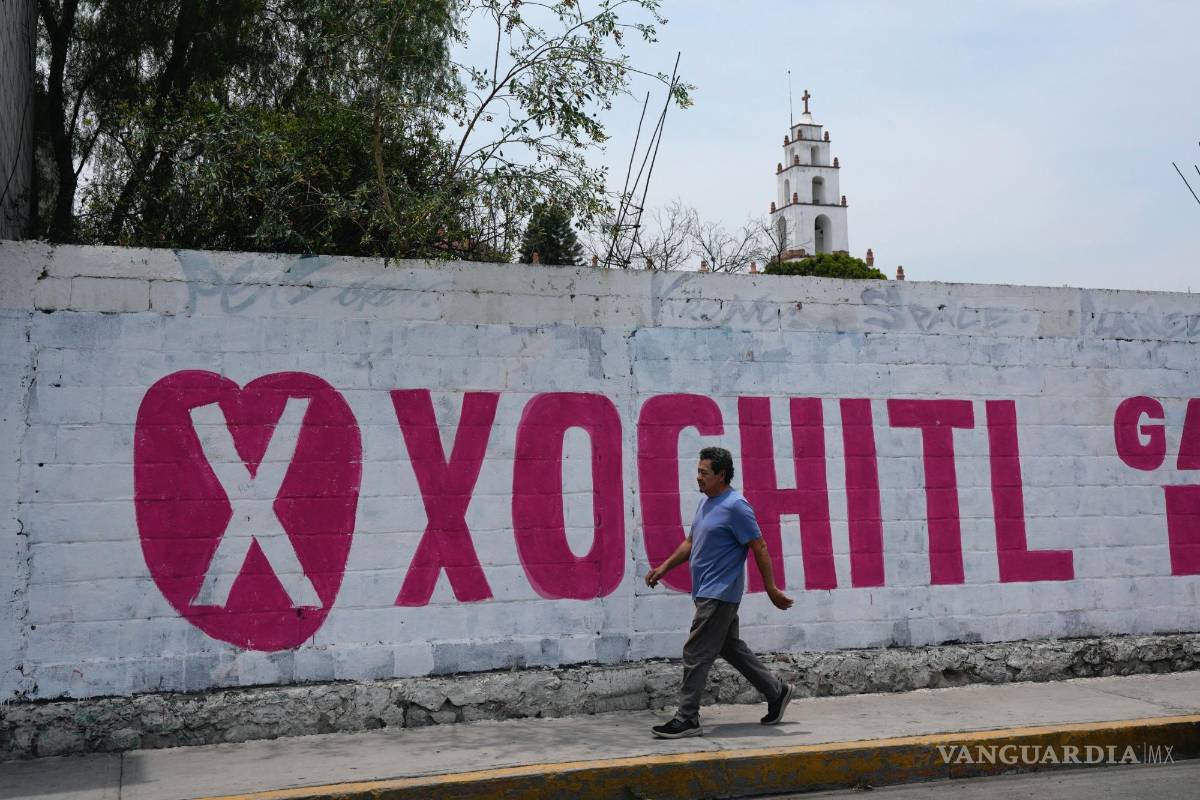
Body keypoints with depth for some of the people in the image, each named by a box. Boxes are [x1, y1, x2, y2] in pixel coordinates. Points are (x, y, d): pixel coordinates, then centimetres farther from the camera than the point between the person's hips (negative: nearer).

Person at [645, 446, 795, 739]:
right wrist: (664, 567, 15)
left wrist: (771, 589, -14)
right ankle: (776, 691, 30)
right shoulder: (706, 502, 13)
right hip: (708, 593, 10)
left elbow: (759, 547, -15)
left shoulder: (735, 506, -16)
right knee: (731, 648, 18)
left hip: (719, 594, -10)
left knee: (696, 655, -8)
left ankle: (687, 719, -2)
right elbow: (691, 542, 23)